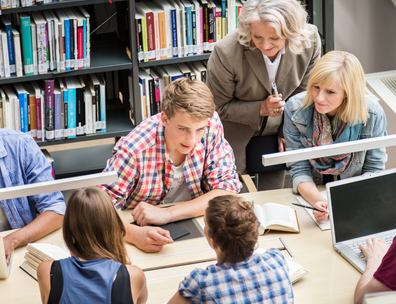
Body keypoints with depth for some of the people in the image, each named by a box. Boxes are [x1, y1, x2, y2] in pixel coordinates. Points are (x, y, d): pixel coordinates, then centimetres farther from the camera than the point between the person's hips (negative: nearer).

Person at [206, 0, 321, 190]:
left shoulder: (309, 41, -21)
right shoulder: (227, 52, -31)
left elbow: (303, 93, -2)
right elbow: (217, 108, -16)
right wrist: (261, 109, -27)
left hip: (275, 131, 3)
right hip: (234, 134, -3)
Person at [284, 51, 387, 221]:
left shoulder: (373, 113, -15)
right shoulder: (295, 109, -14)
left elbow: (374, 169, -5)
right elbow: (299, 170, -9)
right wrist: (319, 202, -29)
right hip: (311, 195, 0)